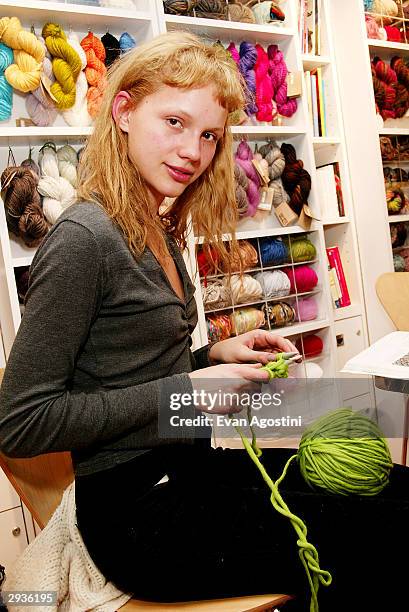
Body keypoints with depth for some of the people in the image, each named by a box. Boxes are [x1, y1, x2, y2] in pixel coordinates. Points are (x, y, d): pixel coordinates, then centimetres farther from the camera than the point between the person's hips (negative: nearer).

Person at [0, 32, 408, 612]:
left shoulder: (161, 232, 7)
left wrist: (216, 356, -2)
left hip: (186, 471, 8)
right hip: (136, 508, -8)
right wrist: (183, 390, -19)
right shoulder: (82, 238, -19)